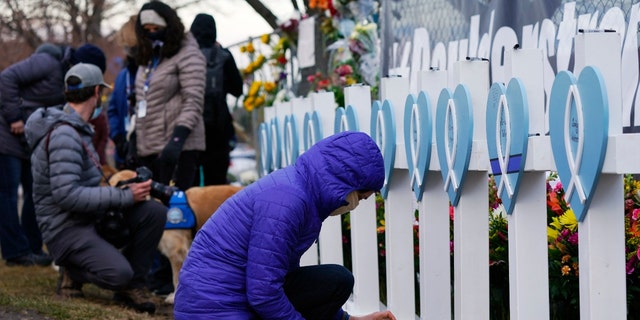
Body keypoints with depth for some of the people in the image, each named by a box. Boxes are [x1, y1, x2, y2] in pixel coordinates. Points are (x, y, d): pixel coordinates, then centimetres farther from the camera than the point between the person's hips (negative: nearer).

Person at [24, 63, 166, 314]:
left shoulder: (77, 129, 13)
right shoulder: (64, 135, -20)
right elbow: (67, 195, -28)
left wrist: (122, 190, 6)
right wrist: (124, 197, -23)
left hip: (92, 219, 9)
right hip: (67, 229, -9)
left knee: (154, 212, -8)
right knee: (119, 274, -29)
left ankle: (132, 285, 2)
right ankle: (74, 272, 1)